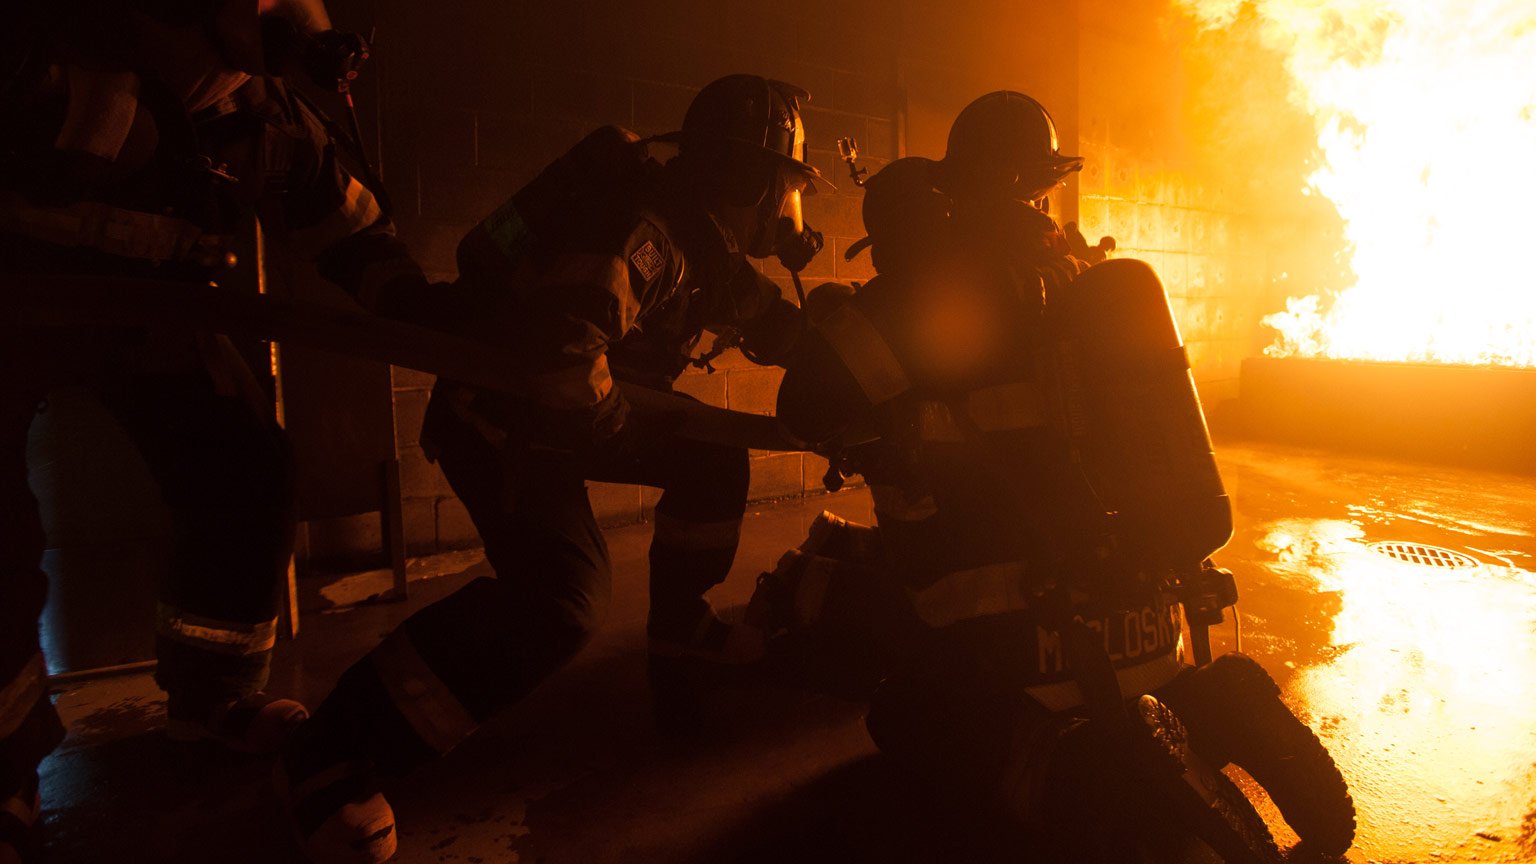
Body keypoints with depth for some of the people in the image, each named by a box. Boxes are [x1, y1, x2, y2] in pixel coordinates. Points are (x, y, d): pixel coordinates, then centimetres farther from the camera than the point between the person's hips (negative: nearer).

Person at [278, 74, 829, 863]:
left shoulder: (705, 242, 5)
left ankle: (679, 626, 30)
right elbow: (555, 354, -39)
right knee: (560, 597, -26)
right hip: (499, 414, -10)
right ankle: (335, 755, -15)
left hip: (572, 407, 10)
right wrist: (638, 431, -24)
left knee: (713, 463, 11)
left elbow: (771, 324, 18)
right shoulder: (642, 231, -27)